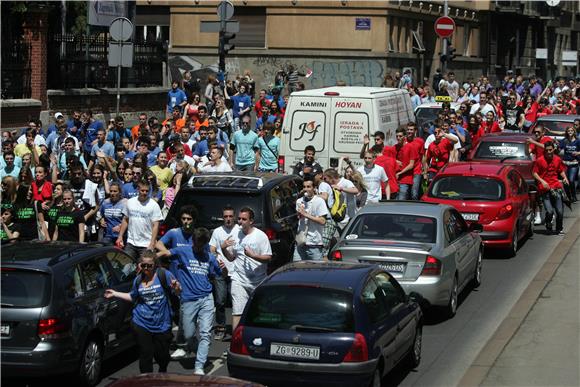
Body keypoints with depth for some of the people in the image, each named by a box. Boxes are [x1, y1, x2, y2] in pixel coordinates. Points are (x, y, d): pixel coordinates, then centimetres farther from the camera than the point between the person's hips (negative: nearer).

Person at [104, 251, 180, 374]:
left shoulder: (163, 275, -8)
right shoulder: (138, 280, 5)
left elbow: (178, 292, -6)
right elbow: (133, 297, 22)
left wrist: (176, 288, -28)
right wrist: (115, 294, 19)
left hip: (162, 325, -2)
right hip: (142, 324, 2)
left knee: (162, 356, 8)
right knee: (145, 355, 0)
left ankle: (162, 374, 41)